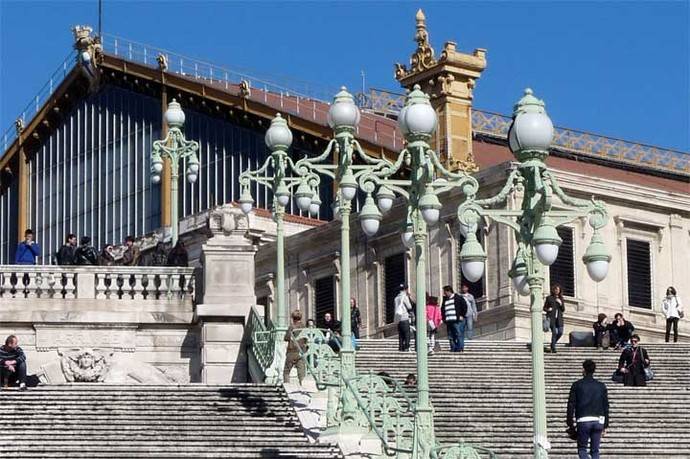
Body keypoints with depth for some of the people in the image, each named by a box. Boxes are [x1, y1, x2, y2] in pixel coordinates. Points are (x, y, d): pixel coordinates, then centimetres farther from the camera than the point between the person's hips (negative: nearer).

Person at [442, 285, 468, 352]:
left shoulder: (458, 298, 1)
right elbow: (442, 309, 29)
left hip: (457, 321, -6)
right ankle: (453, 349, 8)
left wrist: (462, 316, -2)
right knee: (451, 336, 4)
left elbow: (464, 306, 0)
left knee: (459, 335, -9)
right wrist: (443, 318, 15)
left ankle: (460, 348, -6)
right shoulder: (445, 299, 20)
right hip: (449, 321, 6)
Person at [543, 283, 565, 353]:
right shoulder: (549, 298, 5)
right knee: (554, 332, -15)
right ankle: (553, 348, -4)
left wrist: (561, 303, -6)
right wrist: (548, 309, -13)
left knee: (560, 332, -8)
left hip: (559, 318, 3)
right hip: (551, 318, -3)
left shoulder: (561, 299, 14)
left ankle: (553, 344, 18)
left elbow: (563, 310, 11)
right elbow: (544, 308, 9)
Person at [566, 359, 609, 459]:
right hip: (598, 421, 3)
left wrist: (570, 424, 4)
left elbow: (571, 405, 0)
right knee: (595, 451, 9)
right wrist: (605, 426, 15)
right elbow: (606, 407, 11)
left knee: (582, 449, 7)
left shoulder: (577, 385, 2)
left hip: (583, 421, -2)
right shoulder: (601, 386, 10)